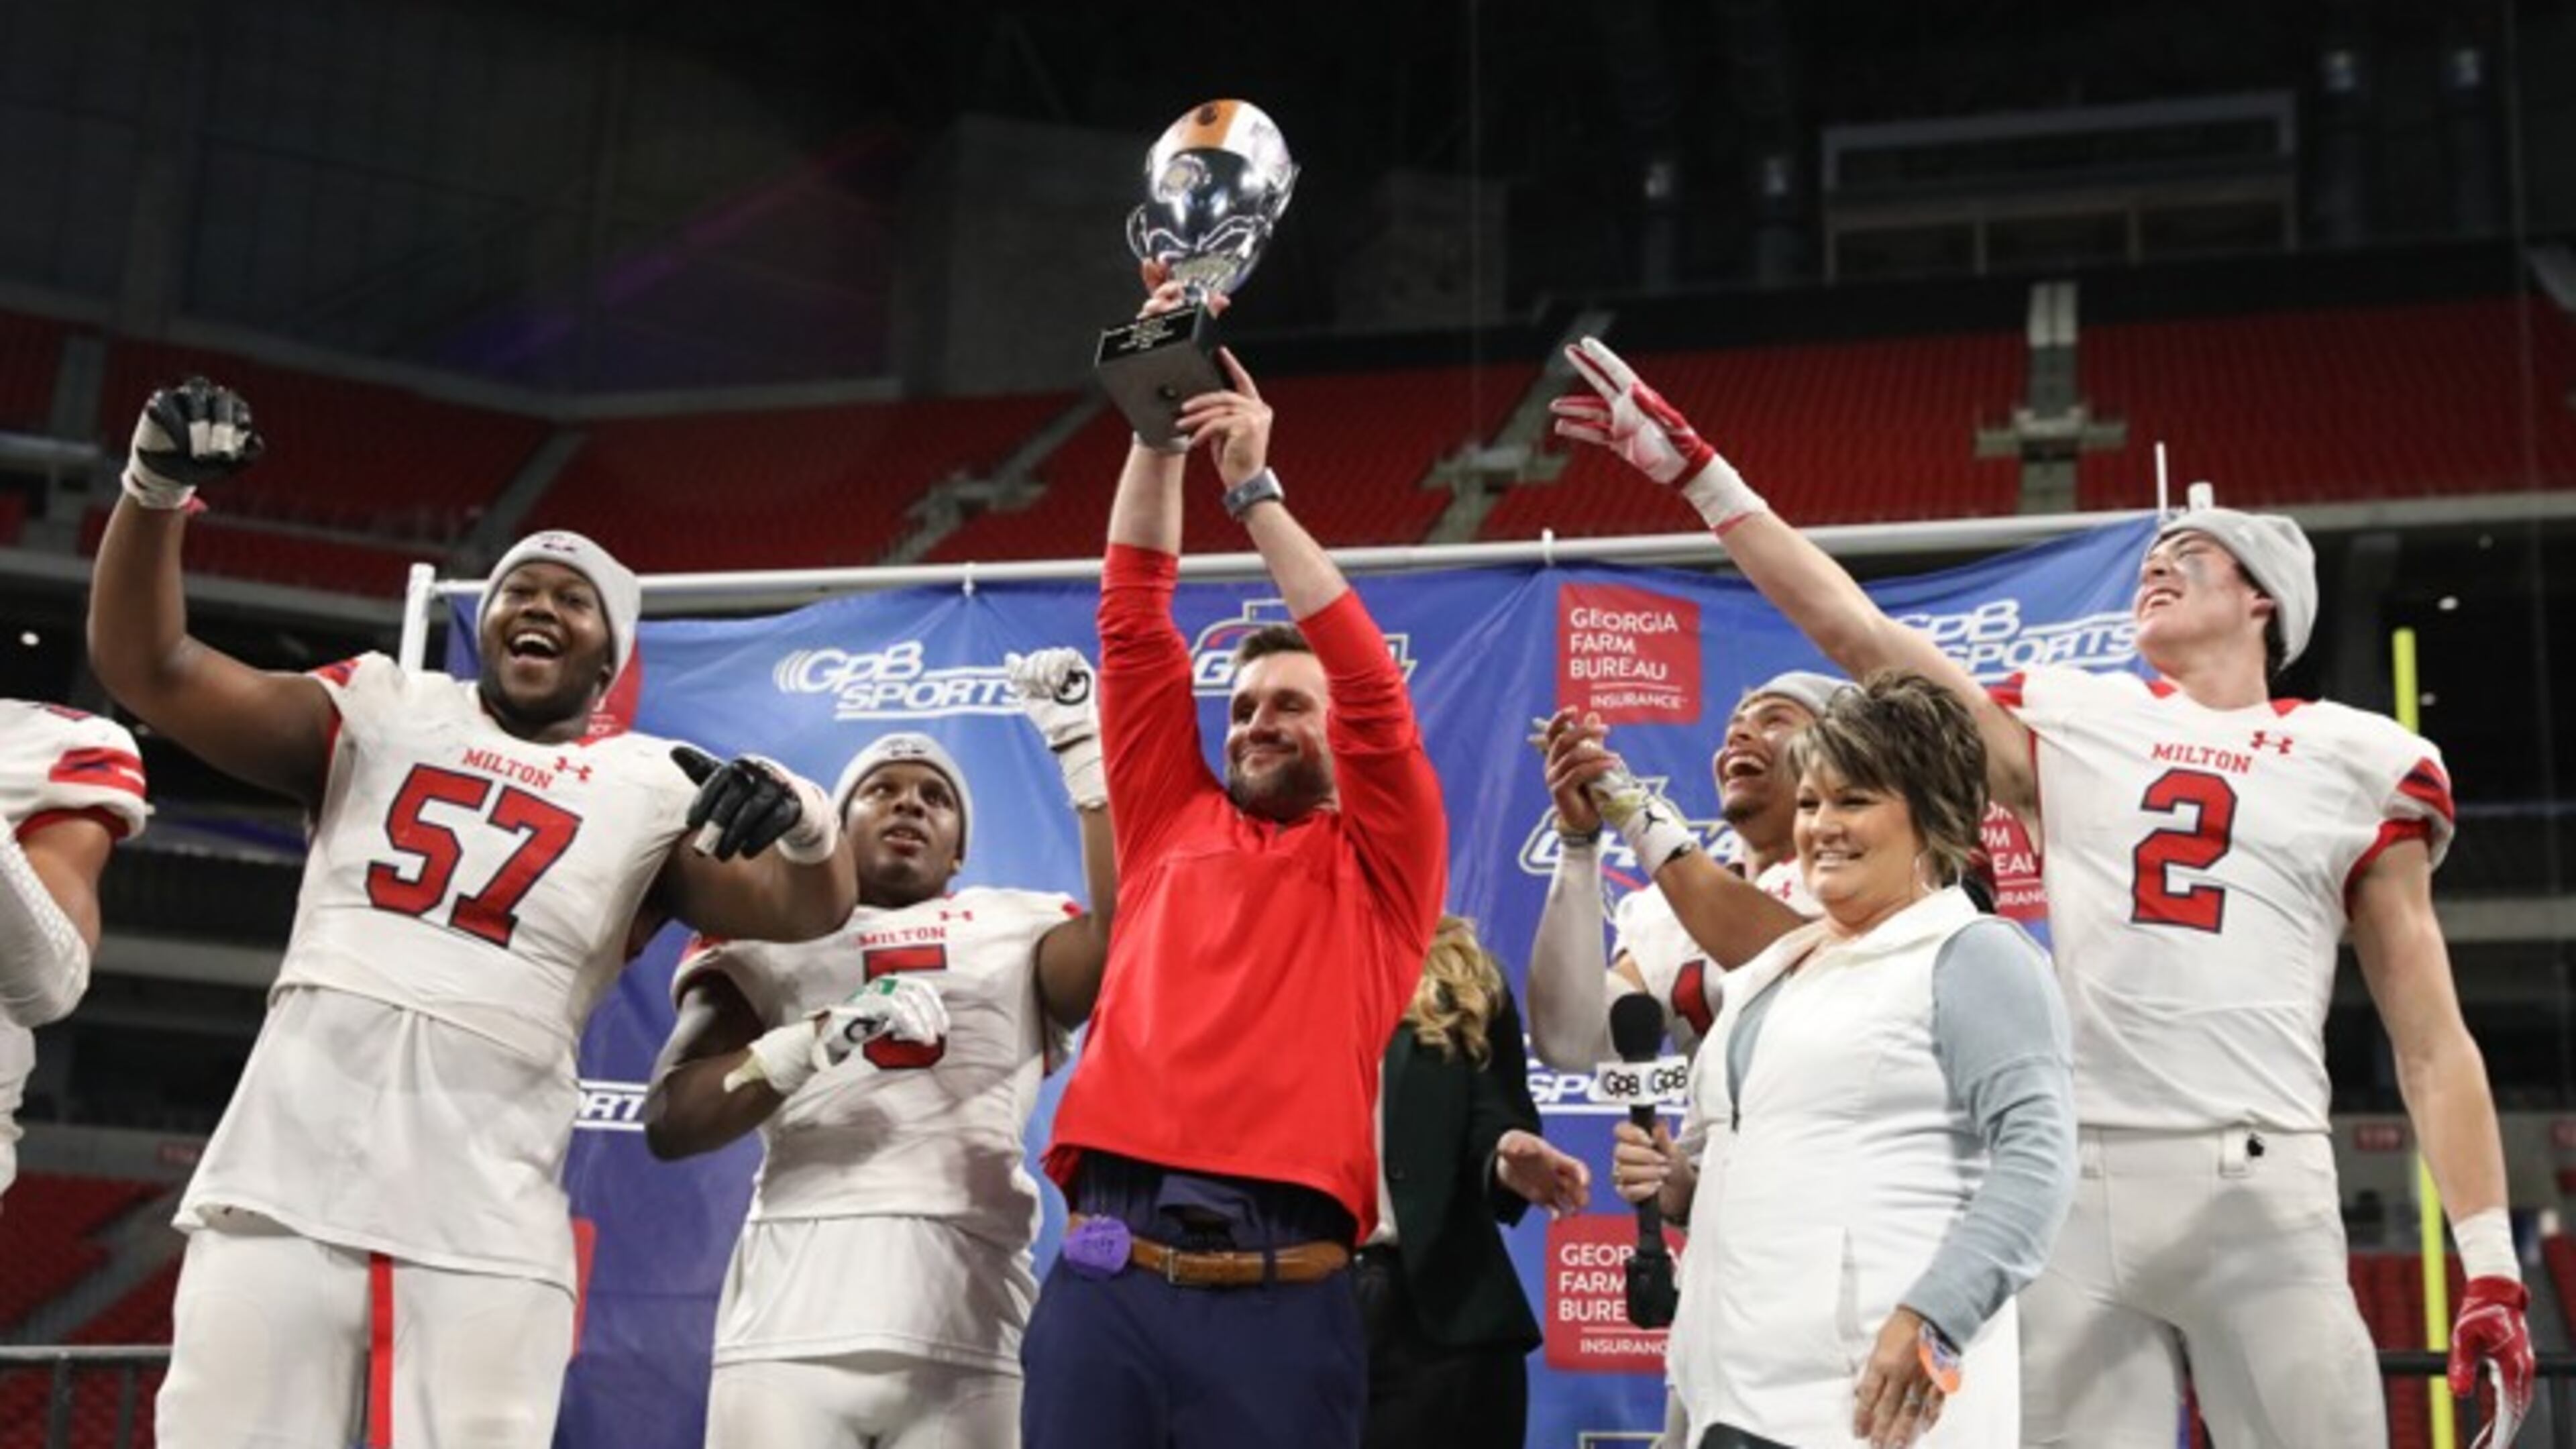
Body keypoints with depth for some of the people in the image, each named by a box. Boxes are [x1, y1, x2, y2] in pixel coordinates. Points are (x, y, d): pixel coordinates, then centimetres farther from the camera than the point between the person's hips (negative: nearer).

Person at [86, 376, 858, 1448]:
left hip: (487, 1217, -1)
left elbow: (809, 911, 1)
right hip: (280, 1178, 1)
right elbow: (146, 667, 10)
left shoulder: (651, 785, 11)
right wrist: (156, 490, -6)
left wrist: (803, 822, -23)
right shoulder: (383, 710, 15)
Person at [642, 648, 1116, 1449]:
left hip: (968, 1326, 1)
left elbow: (1127, 945, -3)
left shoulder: (1019, 930, 19)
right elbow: (668, 1123, 6)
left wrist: (1081, 748, 0)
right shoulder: (768, 932, 17)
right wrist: (819, 1038, -10)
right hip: (795, 1316, 0)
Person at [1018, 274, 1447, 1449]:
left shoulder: (1380, 861, 13)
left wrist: (1253, 486, 1)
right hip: (1105, 1278, 3)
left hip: (1278, 1295, -2)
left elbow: (1371, 685, 1)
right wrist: (1158, 432, 12)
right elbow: (1136, 626, 17)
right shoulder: (1177, 826, 20)